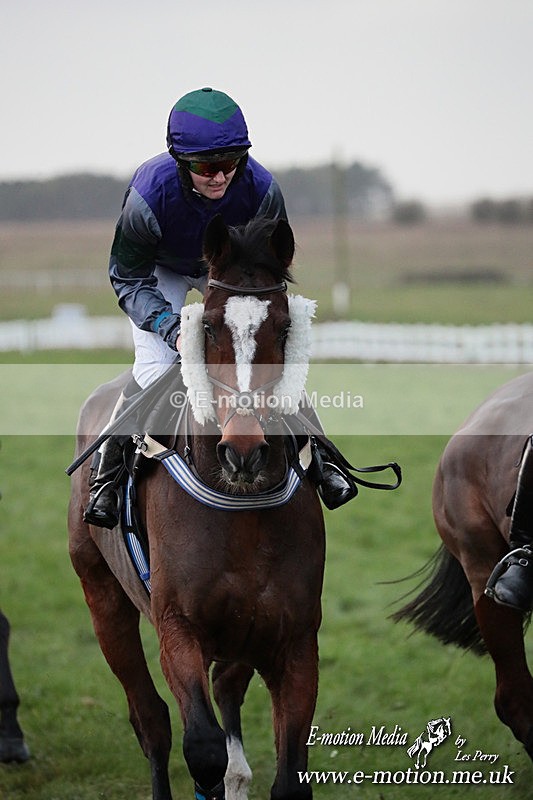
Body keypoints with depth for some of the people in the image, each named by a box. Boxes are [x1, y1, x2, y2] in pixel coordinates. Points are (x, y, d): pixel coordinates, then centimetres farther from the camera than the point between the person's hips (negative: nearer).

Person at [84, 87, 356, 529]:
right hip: (161, 271, -2)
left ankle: (319, 459, 7)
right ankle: (107, 475, -6)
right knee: (154, 368, -21)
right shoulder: (149, 193, -38)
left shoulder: (261, 189, -32)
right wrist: (172, 328, -38)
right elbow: (128, 278, -24)